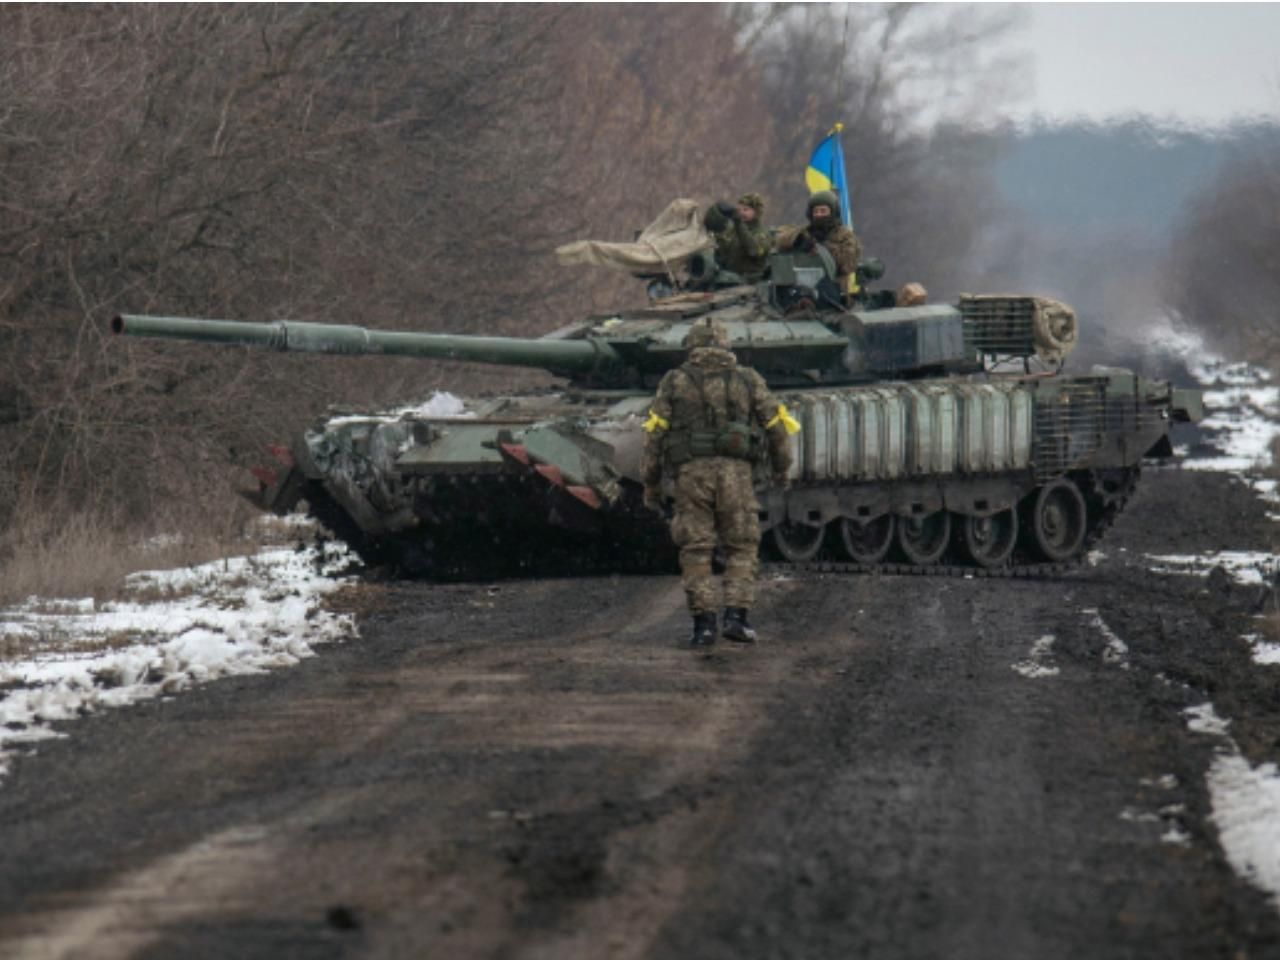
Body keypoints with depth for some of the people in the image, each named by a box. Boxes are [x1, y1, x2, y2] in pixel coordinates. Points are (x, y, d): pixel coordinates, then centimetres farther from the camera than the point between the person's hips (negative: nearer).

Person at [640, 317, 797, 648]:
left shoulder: (675, 381, 9)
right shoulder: (748, 380, 11)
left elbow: (654, 434, 5)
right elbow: (776, 425, 14)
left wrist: (650, 482, 11)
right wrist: (781, 468, 29)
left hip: (690, 472, 0)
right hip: (735, 471, 0)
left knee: (696, 552, 5)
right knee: (741, 548, 9)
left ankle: (704, 623, -2)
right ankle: (736, 616, -4)